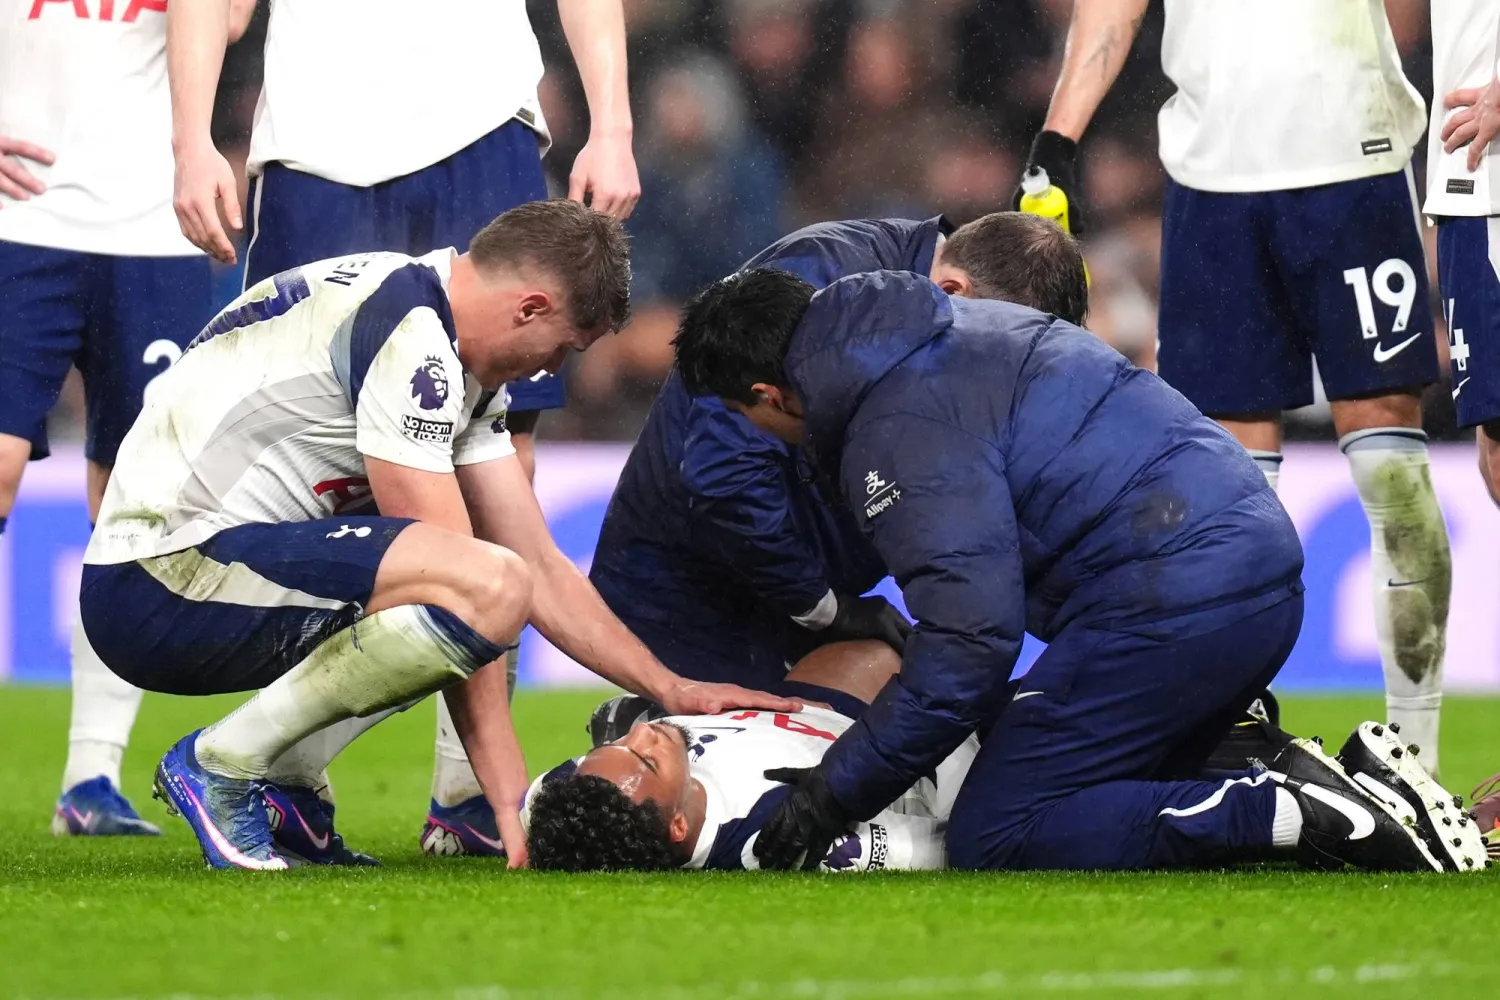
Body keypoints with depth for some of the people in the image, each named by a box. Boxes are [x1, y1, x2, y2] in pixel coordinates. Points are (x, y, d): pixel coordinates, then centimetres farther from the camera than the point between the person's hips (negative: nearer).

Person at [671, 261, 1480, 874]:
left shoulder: (902, 428, -10)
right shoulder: (952, 325, 20)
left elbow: (971, 640, -18)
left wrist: (833, 794, -11)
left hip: (1172, 595, -10)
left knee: (993, 842, -6)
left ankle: (1290, 814, -18)